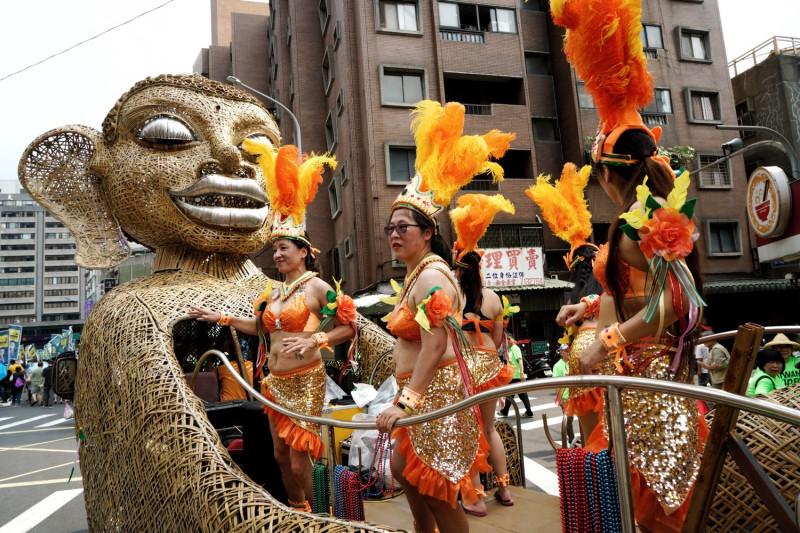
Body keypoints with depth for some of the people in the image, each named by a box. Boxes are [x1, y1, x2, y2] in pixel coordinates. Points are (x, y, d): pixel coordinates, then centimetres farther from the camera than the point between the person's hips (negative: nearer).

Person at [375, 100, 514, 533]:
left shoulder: (431, 275, -19)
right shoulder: (415, 274, 13)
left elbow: (434, 346, -29)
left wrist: (406, 402, -32)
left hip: (436, 391, -10)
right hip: (421, 391, 10)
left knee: (435, 487, 0)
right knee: (403, 468, 22)